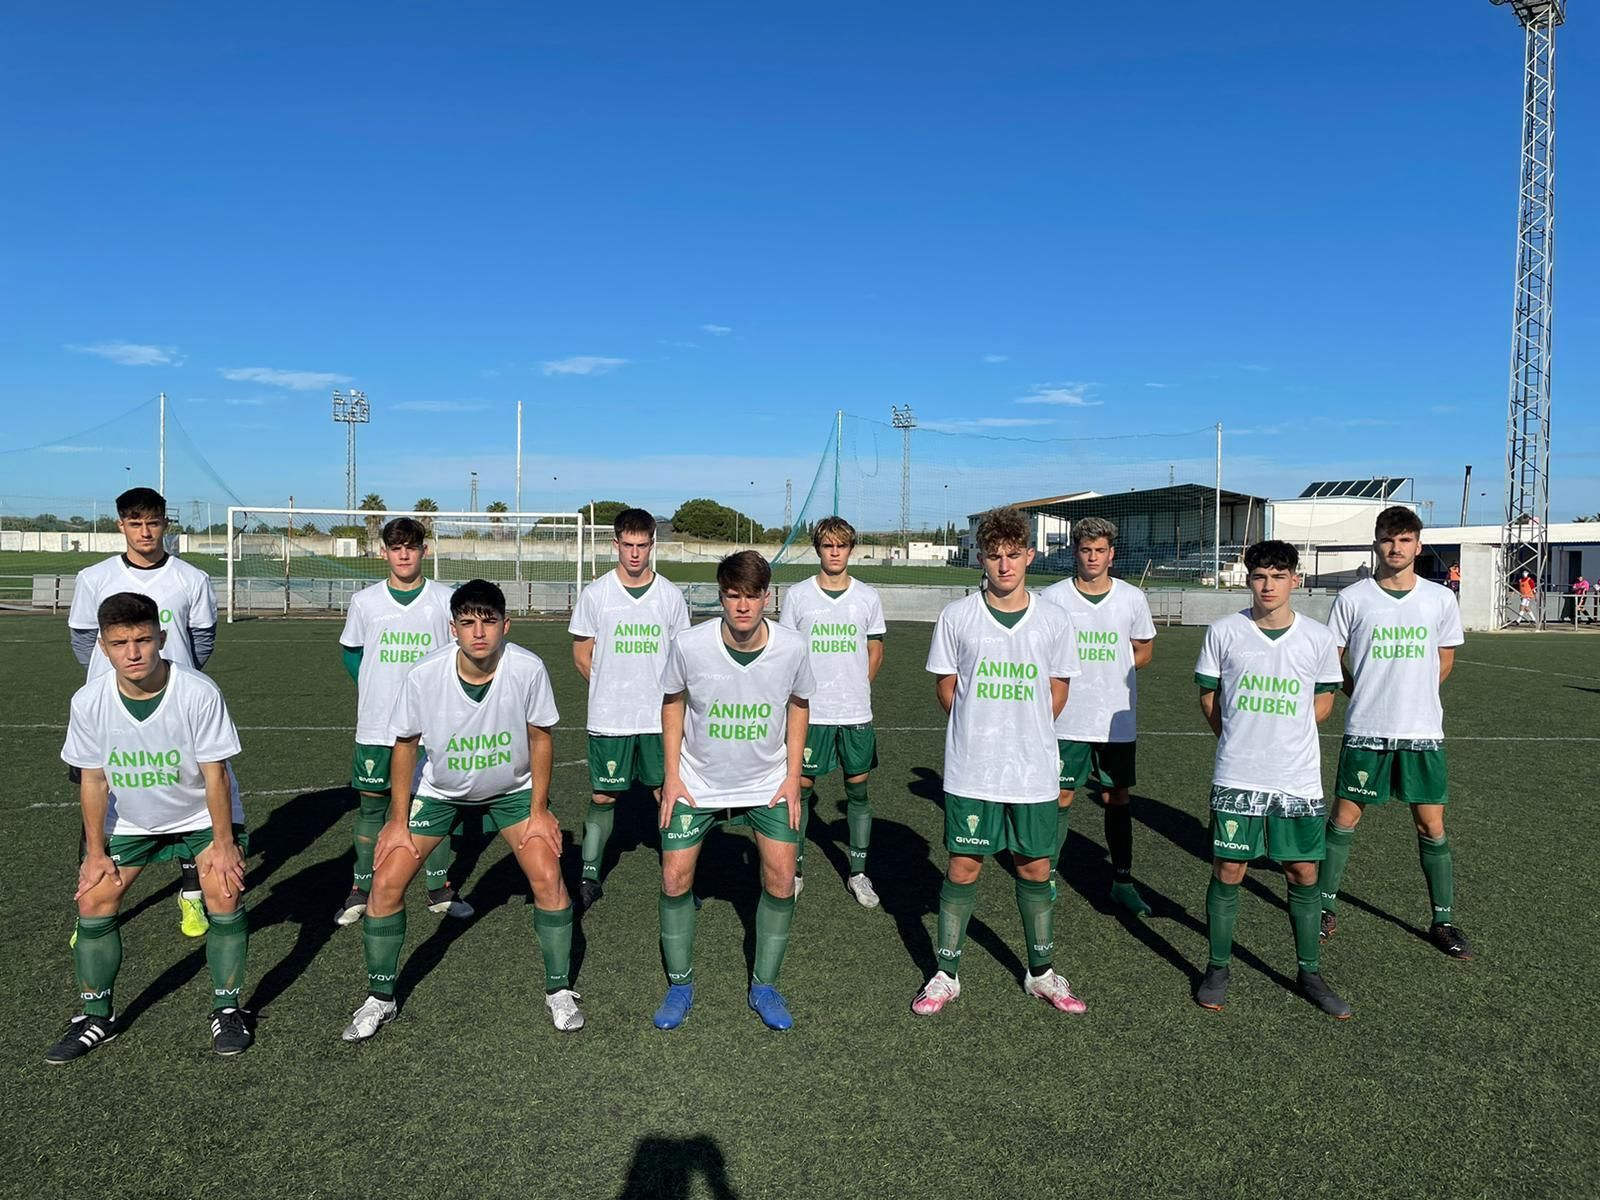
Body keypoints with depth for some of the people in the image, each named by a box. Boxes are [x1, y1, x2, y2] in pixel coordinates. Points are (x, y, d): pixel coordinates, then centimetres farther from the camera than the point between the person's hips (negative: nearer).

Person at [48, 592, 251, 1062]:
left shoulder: (200, 693, -29)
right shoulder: (89, 701, -20)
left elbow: (214, 773, -21)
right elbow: (93, 780, -8)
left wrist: (223, 843, -16)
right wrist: (96, 852, -2)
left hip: (203, 814, -3)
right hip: (130, 821, 3)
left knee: (224, 896, -14)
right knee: (94, 902, -2)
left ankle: (227, 1008, 6)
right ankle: (96, 1016, 20)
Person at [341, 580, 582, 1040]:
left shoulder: (528, 669, -27)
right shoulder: (424, 675, -26)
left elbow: (539, 737, -11)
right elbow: (405, 744, -10)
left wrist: (539, 810, -8)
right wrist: (398, 821, -6)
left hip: (513, 789, 0)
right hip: (439, 791, 1)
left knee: (548, 877, -10)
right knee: (386, 882, -6)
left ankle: (559, 990, 12)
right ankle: (380, 999, 17)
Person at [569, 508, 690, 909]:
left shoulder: (671, 595, 2)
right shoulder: (595, 594, -1)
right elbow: (581, 654, 5)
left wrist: (663, 693, 2)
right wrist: (611, 692, 4)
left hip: (661, 717, 1)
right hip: (608, 719, -1)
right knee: (603, 796, 7)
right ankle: (590, 877, 21)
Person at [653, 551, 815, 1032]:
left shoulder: (792, 647, -18)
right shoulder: (690, 645, -21)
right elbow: (672, 703, -2)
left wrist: (793, 777, -2)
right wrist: (672, 776, -5)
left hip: (768, 784, 1)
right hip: (697, 783, 0)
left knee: (781, 879, -3)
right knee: (675, 878, -1)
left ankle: (764, 986, 18)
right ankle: (680, 985, 21)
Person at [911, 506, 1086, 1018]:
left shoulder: (1053, 620, 0)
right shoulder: (957, 616, -4)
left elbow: (1057, 690, 10)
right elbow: (945, 685, 5)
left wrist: (1026, 733, 4)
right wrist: (978, 731, 2)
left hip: (1035, 770, 2)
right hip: (970, 769, -1)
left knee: (1035, 868, 11)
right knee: (963, 866, 6)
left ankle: (1041, 972, 30)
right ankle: (946, 974, 20)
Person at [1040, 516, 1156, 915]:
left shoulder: (1133, 598, 3)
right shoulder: (1052, 597, -3)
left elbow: (1144, 651, 13)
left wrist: (1110, 671, -3)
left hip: (1118, 721, 2)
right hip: (1067, 721, -2)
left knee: (1119, 798, 10)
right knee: (1061, 797, 3)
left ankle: (1122, 882, 23)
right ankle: (1047, 876, 18)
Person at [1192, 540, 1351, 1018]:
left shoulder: (1318, 637, -1)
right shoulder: (1223, 631, -4)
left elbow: (1323, 701, 11)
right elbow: (1208, 697, 6)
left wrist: (1283, 737, 5)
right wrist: (1241, 741, 6)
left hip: (1299, 780, 1)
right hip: (1236, 778, -1)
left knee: (1304, 876, 9)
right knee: (1227, 874, 4)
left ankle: (1309, 973, 26)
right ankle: (1218, 968, 21)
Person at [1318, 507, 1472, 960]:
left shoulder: (1440, 599, 2)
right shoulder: (1352, 599, -3)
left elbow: (1444, 660, 14)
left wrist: (1411, 697, 10)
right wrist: (1368, 697, 3)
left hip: (1423, 733, 1)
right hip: (1365, 733, -1)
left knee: (1431, 827, 6)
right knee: (1343, 819, 5)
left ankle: (1443, 921, 21)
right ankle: (1326, 907, 19)